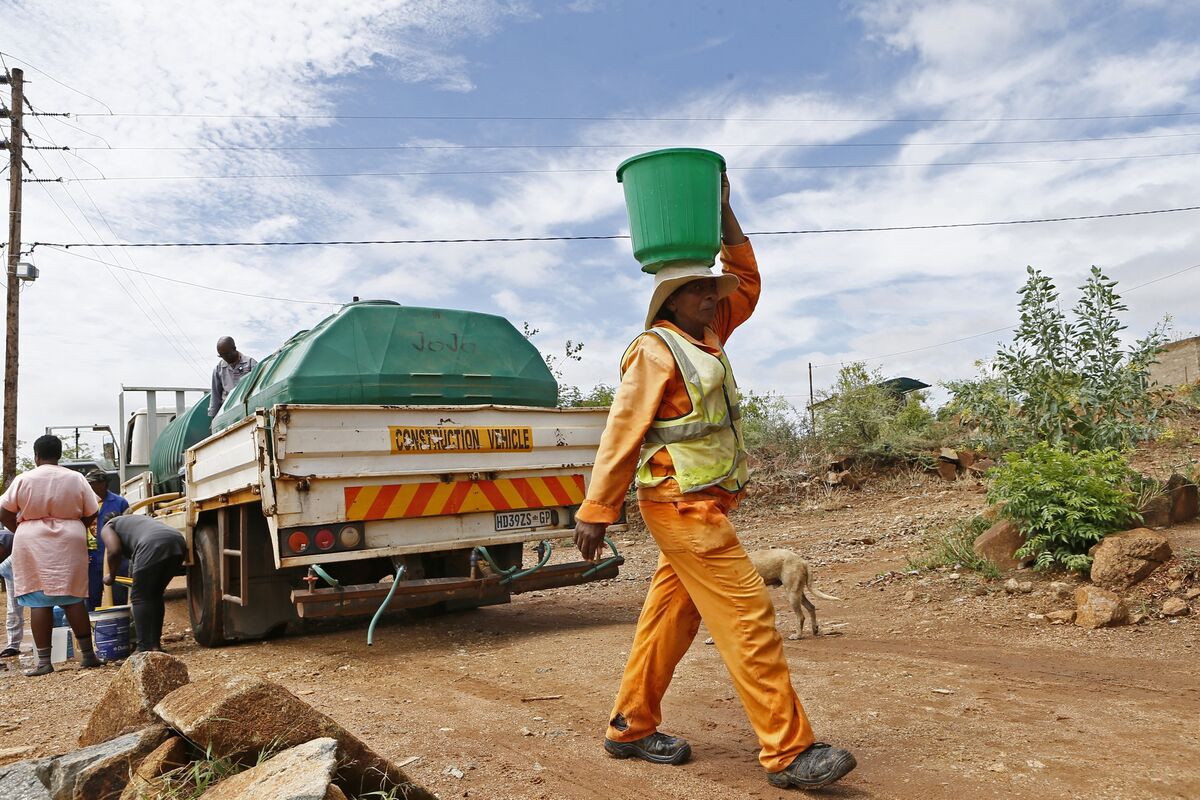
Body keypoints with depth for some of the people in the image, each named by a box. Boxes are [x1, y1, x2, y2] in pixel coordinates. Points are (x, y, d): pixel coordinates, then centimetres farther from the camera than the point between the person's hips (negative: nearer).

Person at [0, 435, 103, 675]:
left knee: (38, 602, 3)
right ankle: (88, 654, 8)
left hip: (33, 546, -1)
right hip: (69, 544, 1)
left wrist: (20, 530, 16)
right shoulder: (76, 478, 0)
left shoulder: (23, 479, -3)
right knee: (73, 598, 6)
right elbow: (91, 513, 2)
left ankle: (44, 661, 4)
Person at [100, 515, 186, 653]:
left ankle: (145, 648, 2)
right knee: (155, 595, 19)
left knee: (140, 597, 5)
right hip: (178, 542, 7)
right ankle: (155, 644, 21)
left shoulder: (107, 528, 24)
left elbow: (114, 551, 4)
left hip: (153, 546, -7)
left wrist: (111, 576, 20)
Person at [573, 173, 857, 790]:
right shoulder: (655, 352, -10)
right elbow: (621, 435, -14)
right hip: (683, 505, -9)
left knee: (670, 617, 13)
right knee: (748, 618, -9)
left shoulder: (708, 338, 16)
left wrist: (723, 215, 15)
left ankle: (631, 729, 24)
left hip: (704, 506, 9)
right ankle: (788, 751, -1)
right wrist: (595, 513, -15)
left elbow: (746, 281, 23)